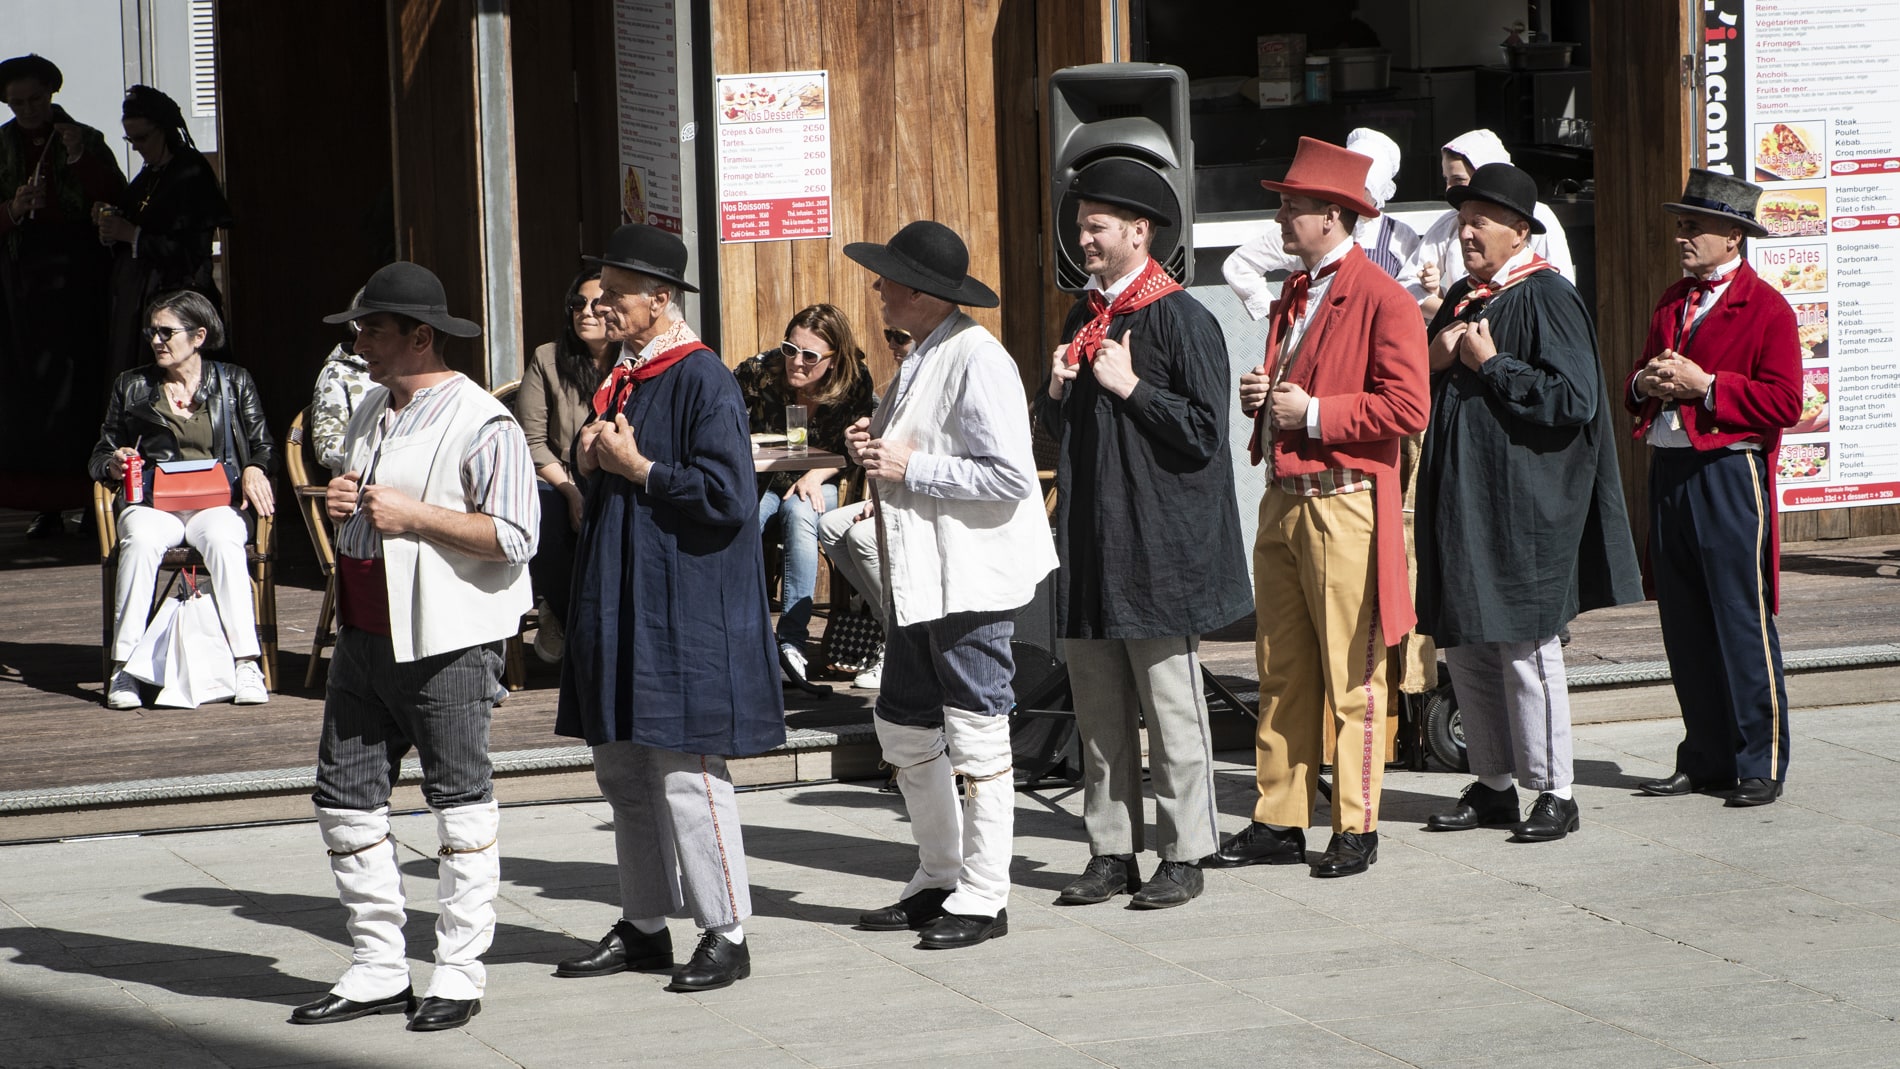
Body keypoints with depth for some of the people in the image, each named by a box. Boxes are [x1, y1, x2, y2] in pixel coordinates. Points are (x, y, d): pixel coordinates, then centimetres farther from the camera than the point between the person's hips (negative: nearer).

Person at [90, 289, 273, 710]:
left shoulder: (234, 383, 16)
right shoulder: (131, 387, 18)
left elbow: (262, 447, 15)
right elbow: (101, 454, 20)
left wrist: (254, 470, -7)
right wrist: (113, 465, -4)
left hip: (216, 501, -1)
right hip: (152, 501, 1)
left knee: (223, 539, -37)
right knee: (140, 540, -36)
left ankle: (247, 664, -40)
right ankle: (124, 667, -38)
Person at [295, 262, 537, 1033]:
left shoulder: (481, 424, -12)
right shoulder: (372, 411, 15)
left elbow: (514, 536, -18)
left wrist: (413, 515, -19)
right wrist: (340, 505, 6)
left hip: (447, 642, -9)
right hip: (366, 635, 9)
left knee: (461, 803, 1)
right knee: (345, 796, 7)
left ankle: (458, 975, 7)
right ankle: (378, 970, 15)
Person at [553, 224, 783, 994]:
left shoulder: (702, 380, -13)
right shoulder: (622, 377, 13)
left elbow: (728, 496, -20)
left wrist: (637, 468, -16)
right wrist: (591, 461, 2)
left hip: (685, 611, -9)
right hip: (621, 606, 9)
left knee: (685, 773, -7)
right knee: (623, 771, 13)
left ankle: (726, 933, 2)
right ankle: (645, 927, 22)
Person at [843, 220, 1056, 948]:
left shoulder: (976, 360, -16)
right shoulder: (921, 357, 15)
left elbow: (1008, 475, -23)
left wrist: (910, 466, -18)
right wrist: (872, 447, 5)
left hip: (970, 580, -10)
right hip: (918, 580, 10)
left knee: (976, 741, -2)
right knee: (904, 731, 15)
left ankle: (982, 899, 5)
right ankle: (938, 880, 26)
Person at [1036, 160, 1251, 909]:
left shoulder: (1180, 318, -9)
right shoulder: (1084, 317, 14)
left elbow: (1204, 433, -13)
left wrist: (1131, 389, -16)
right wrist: (1058, 391, 2)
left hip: (1157, 547, -7)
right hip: (1090, 545, 7)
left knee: (1171, 709, -2)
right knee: (1099, 713, 10)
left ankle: (1183, 856, 5)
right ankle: (1111, 853, 16)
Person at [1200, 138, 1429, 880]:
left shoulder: (1383, 298, -9)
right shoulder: (1292, 298, 18)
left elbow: (1407, 408, -17)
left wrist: (1315, 413, -15)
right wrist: (1260, 398, 8)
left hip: (1344, 505, -8)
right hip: (1283, 504, 8)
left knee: (1351, 676, -3)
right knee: (1282, 673, 10)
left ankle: (1355, 827, 4)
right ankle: (1278, 823, 14)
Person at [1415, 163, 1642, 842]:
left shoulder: (1547, 299, -9)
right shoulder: (1461, 300, 14)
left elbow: (1576, 399, -17)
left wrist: (1491, 365, -15)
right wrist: (1435, 360, 0)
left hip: (1522, 501, -8)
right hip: (1461, 499, 8)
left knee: (1523, 646, -6)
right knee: (1464, 644, 10)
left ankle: (1554, 794, 1)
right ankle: (1493, 783, 19)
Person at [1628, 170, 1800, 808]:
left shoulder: (1765, 309, -6)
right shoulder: (1673, 301, 18)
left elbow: (1783, 403, -14)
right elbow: (1638, 383, 25)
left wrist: (1704, 385, -18)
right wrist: (1644, 383, 1)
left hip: (1730, 475, -7)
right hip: (1669, 471, 7)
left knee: (1743, 624, -5)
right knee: (1685, 628, 9)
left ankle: (1760, 765, 2)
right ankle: (1705, 759, 17)